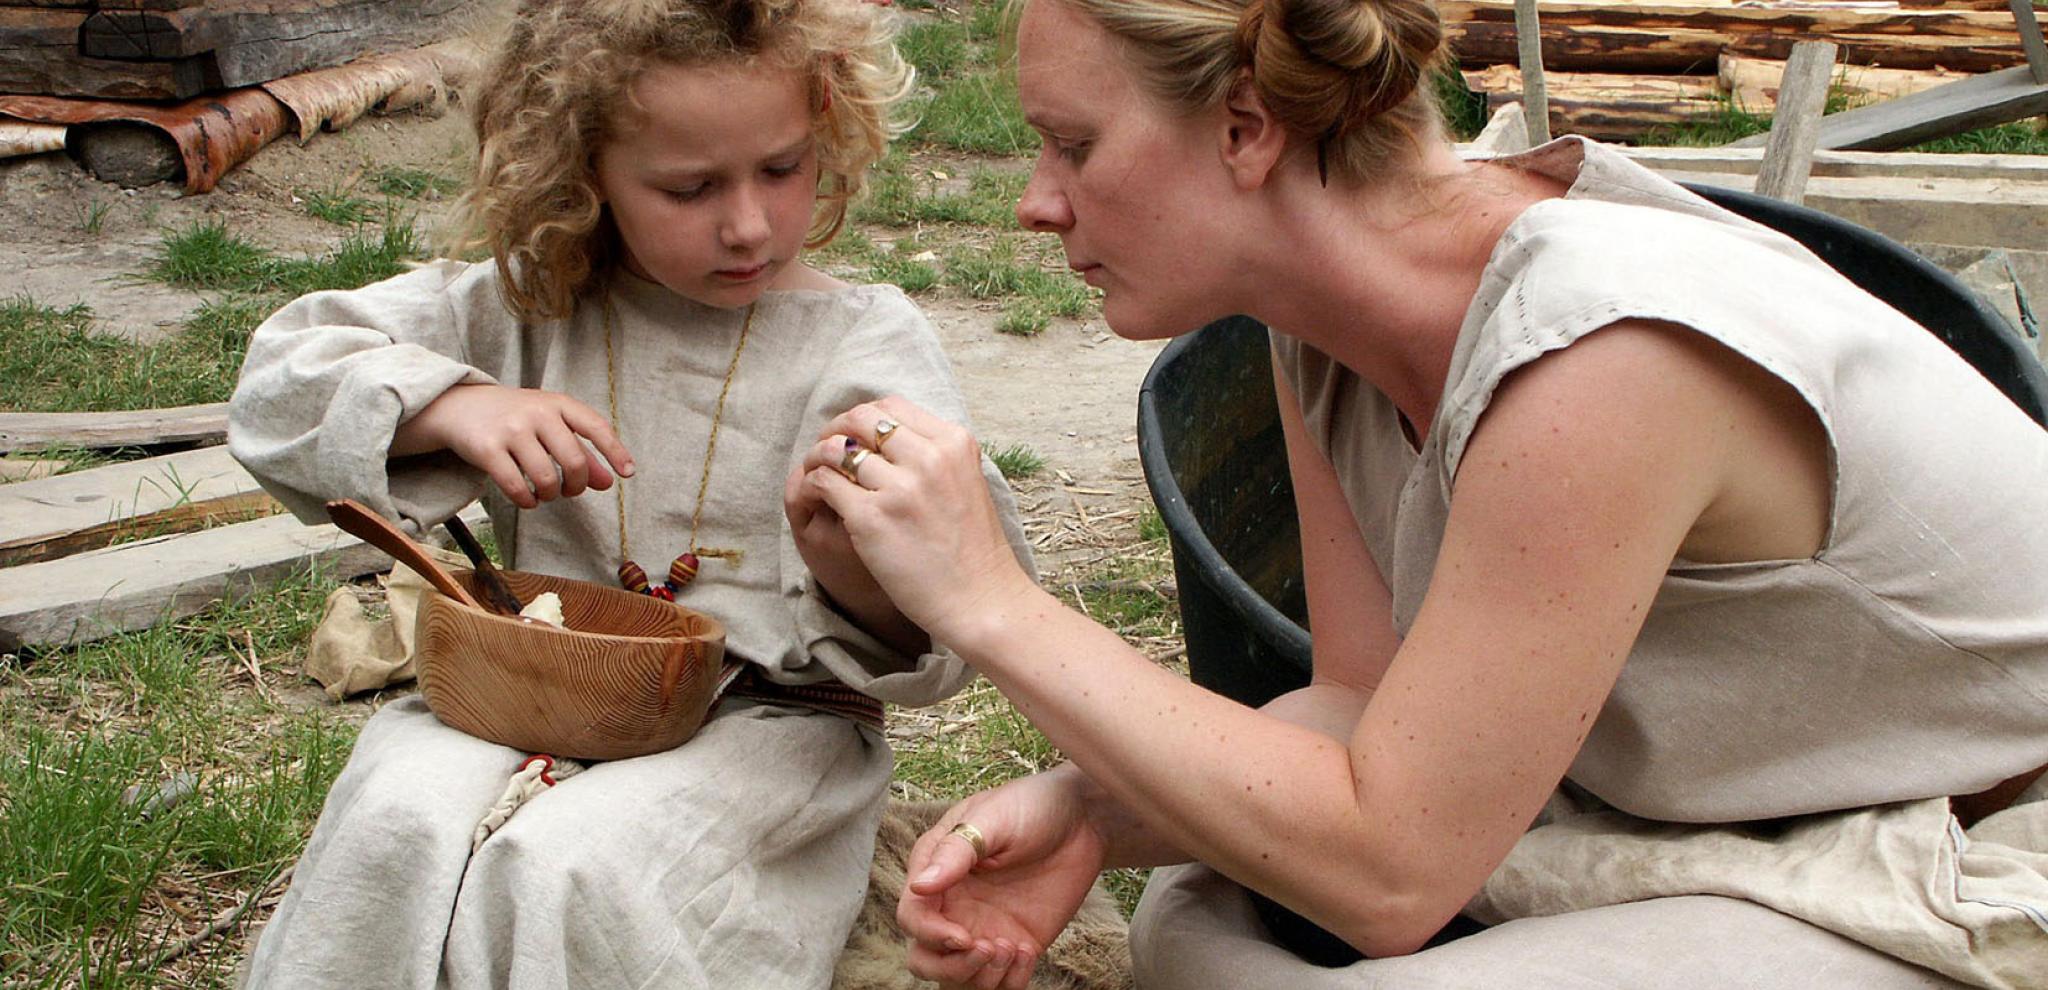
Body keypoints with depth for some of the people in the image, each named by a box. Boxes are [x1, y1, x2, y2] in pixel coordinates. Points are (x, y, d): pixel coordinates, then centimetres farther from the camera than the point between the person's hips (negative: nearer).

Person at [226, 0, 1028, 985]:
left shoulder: (870, 341, -5)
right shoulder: (525, 310, 4)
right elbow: (279, 381, 5)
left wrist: (853, 564, -38)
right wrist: (453, 405, -14)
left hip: (766, 714, -3)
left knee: (570, 864, -31)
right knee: (401, 827, -27)